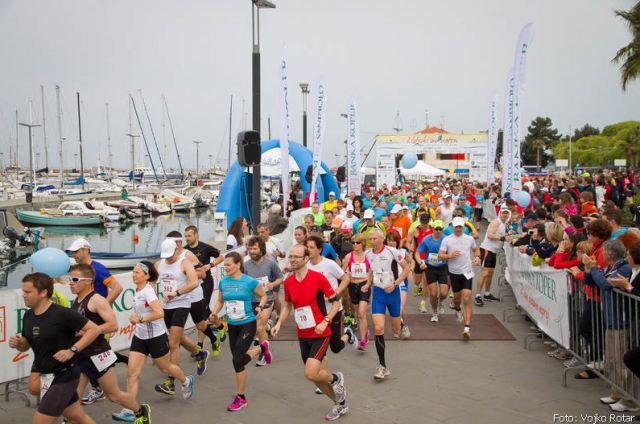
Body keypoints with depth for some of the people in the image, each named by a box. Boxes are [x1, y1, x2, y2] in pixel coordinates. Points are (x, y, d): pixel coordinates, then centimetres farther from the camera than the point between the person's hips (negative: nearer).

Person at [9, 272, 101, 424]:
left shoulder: (62, 314, -21)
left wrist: (72, 350, -25)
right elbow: (26, 345, 15)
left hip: (64, 377, -8)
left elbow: (94, 329, -19)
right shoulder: (28, 316, 2)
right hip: (45, 376, 8)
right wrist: (17, 343, -7)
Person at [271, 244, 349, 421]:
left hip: (320, 334, -6)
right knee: (314, 376, 13)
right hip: (302, 336, 6)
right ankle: (341, 403, 37)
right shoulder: (288, 282, 1)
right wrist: (279, 324, 0)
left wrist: (325, 322, -19)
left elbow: (336, 302, -8)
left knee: (310, 374, -19)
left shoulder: (318, 278, -15)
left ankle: (335, 378, 15)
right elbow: (288, 306, 15)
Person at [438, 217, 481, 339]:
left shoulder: (469, 239, 4)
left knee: (466, 300, -12)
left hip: (467, 272, 0)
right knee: (457, 297, 16)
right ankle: (457, 309, 53)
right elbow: (440, 256, -6)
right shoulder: (447, 240, -2)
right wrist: (450, 255, -23)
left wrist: (477, 257, 3)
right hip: (454, 273, 1)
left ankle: (467, 327, -15)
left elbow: (476, 249, 23)